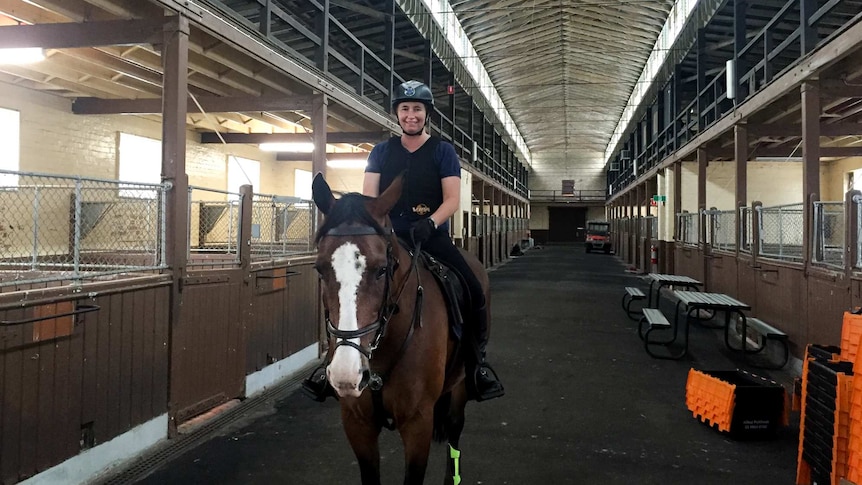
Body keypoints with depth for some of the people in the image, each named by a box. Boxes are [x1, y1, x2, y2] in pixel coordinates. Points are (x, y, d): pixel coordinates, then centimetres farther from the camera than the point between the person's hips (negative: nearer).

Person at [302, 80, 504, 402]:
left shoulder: (443, 152, 5)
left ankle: (476, 360, 1)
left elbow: (452, 199, -3)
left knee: (473, 291, -21)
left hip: (432, 238, -1)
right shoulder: (381, 152, 11)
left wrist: (430, 222, -22)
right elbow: (369, 197, 3)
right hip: (389, 237, 2)